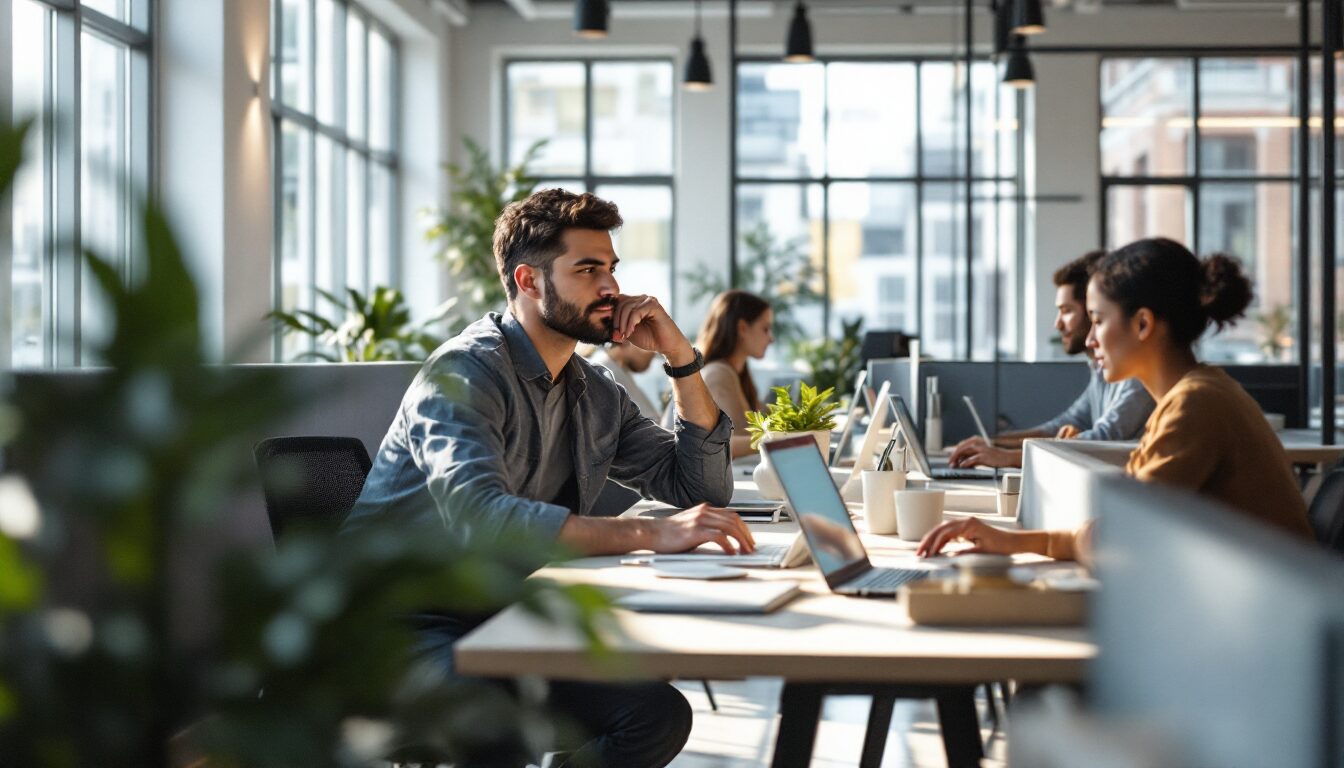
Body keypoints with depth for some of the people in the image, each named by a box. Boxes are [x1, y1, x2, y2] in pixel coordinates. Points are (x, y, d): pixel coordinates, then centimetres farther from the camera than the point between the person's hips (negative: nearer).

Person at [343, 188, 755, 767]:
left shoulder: (595, 396, 11)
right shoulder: (464, 373, -14)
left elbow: (703, 489, 14)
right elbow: (478, 517, -32)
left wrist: (680, 357, 3)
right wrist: (650, 534, -37)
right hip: (410, 626, -8)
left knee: (659, 714, -12)